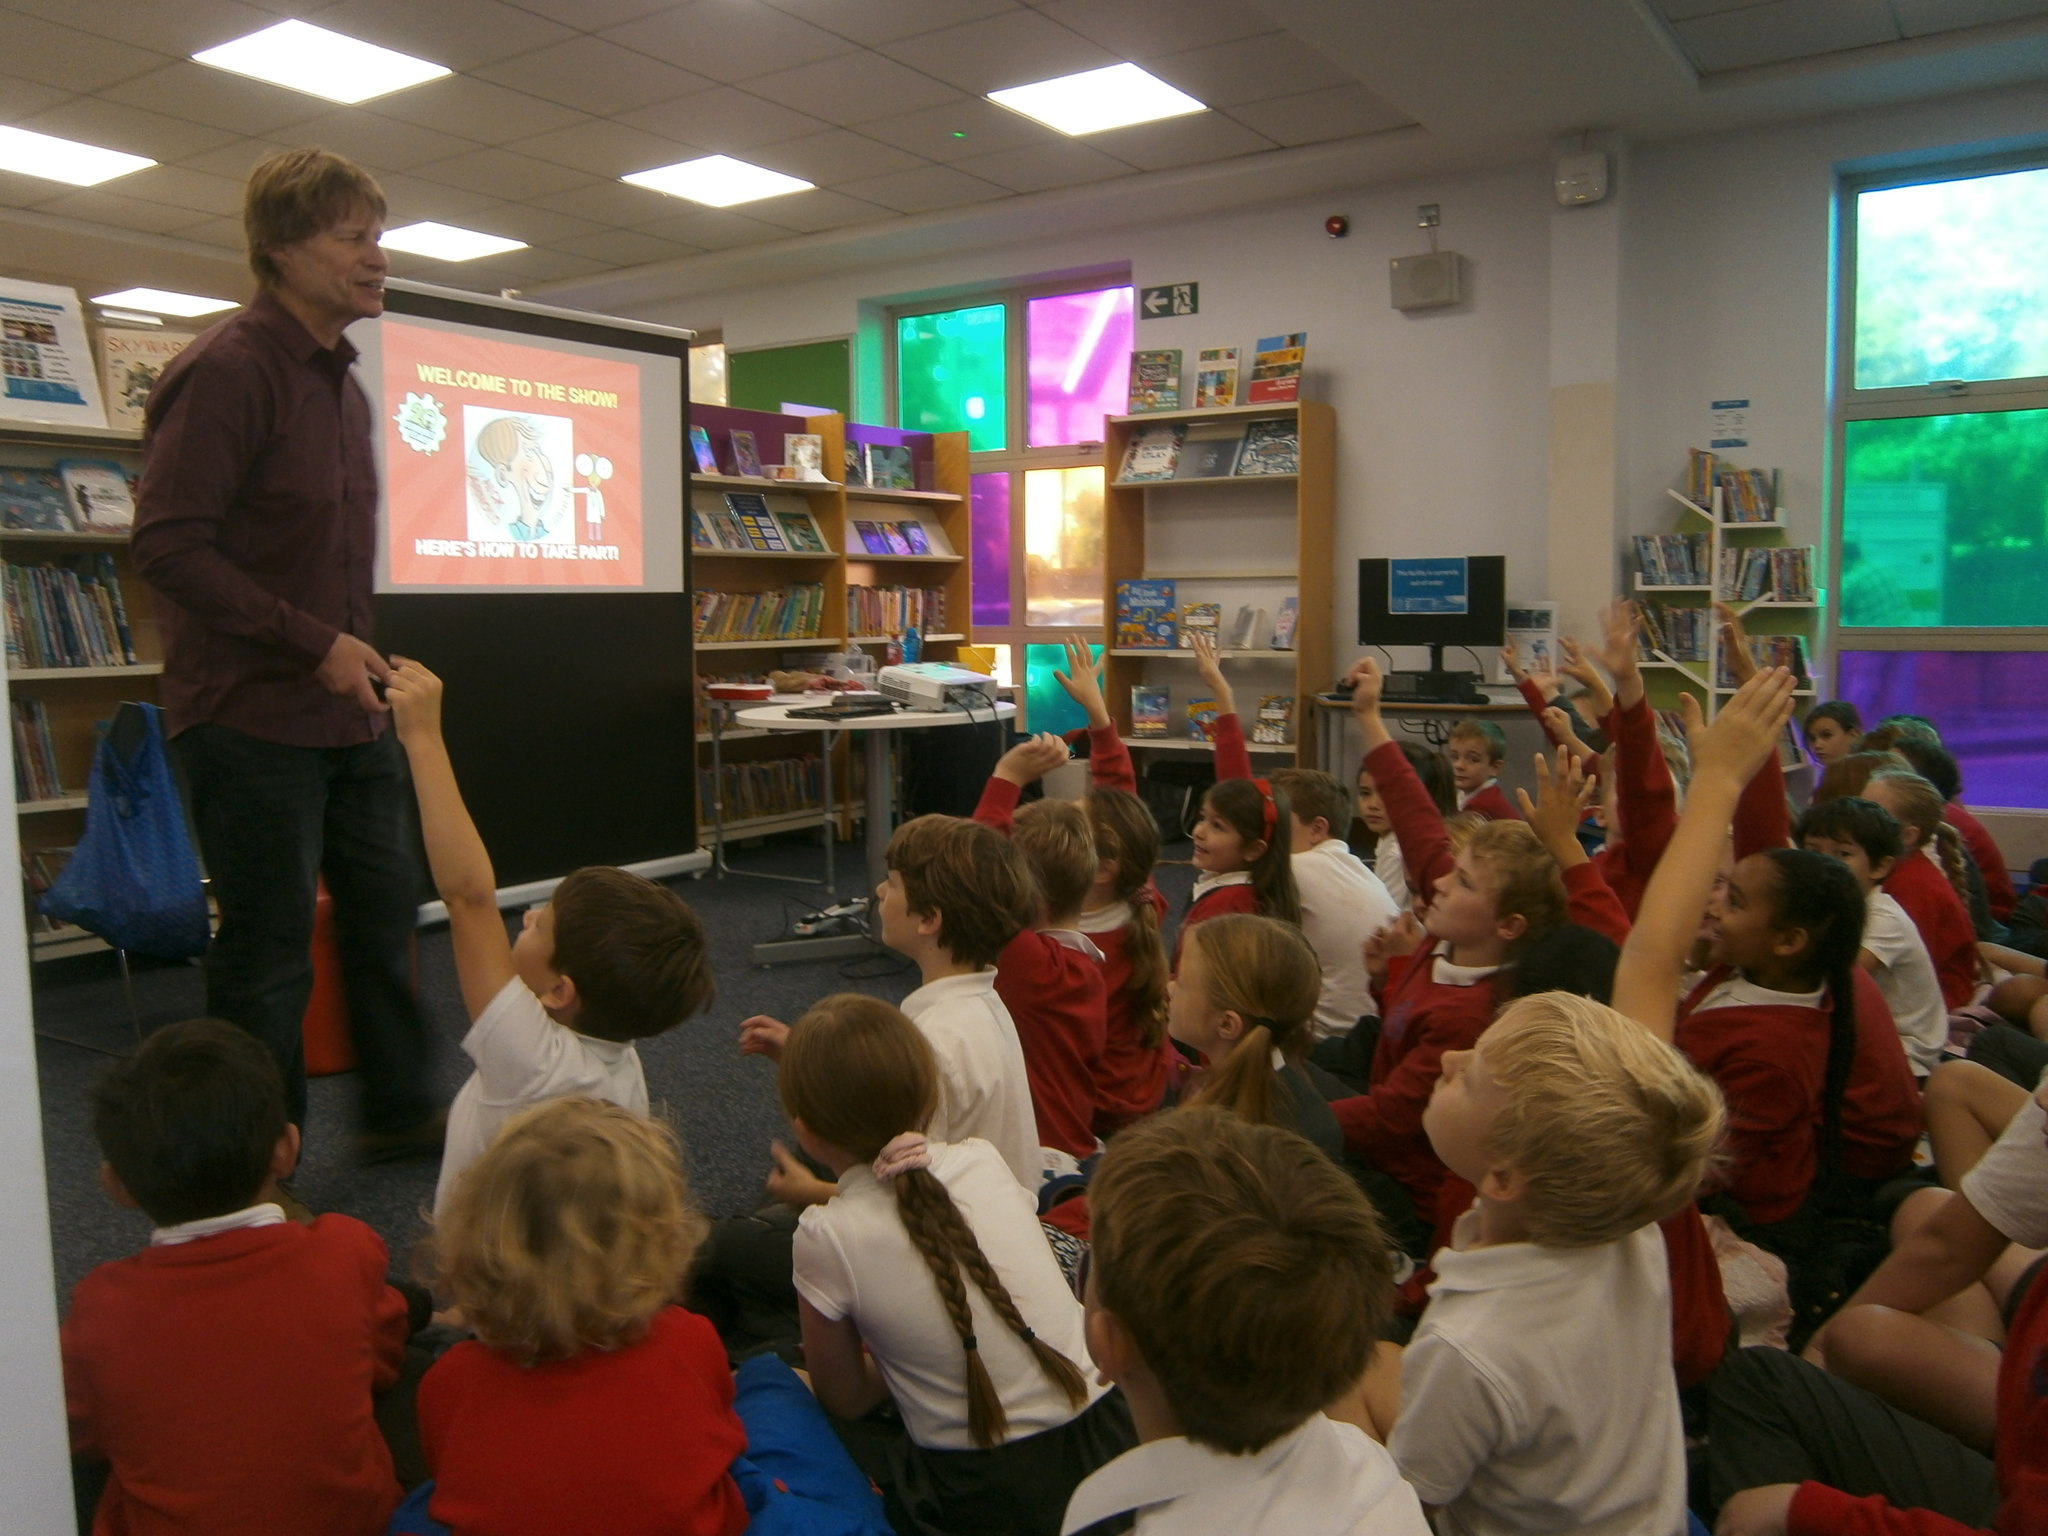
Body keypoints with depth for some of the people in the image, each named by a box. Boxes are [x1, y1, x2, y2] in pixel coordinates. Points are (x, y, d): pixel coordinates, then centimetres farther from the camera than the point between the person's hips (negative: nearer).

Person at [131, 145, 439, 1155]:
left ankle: (398, 1112, 31)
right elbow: (168, 545, -20)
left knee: (385, 912, 15)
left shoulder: (344, 384, 14)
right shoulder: (227, 370, -14)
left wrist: (359, 655, 13)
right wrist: (316, 643, -21)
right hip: (252, 718, -8)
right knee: (268, 949, 2)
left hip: (348, 713, 9)